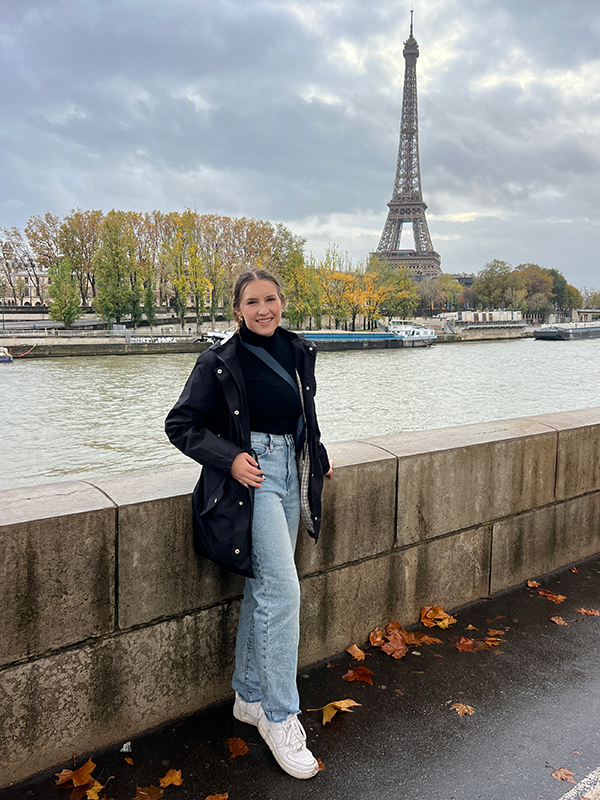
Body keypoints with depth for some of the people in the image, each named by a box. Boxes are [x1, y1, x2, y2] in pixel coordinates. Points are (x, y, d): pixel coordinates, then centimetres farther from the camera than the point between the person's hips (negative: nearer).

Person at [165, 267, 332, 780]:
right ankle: (280, 717, 4)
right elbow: (180, 424, -6)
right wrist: (230, 458, -16)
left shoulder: (299, 352, 7)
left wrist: (319, 456, 16)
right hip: (249, 478, -6)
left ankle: (249, 697, 29)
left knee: (263, 589, 14)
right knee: (283, 589, -12)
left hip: (291, 474, 6)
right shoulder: (219, 363, -10)